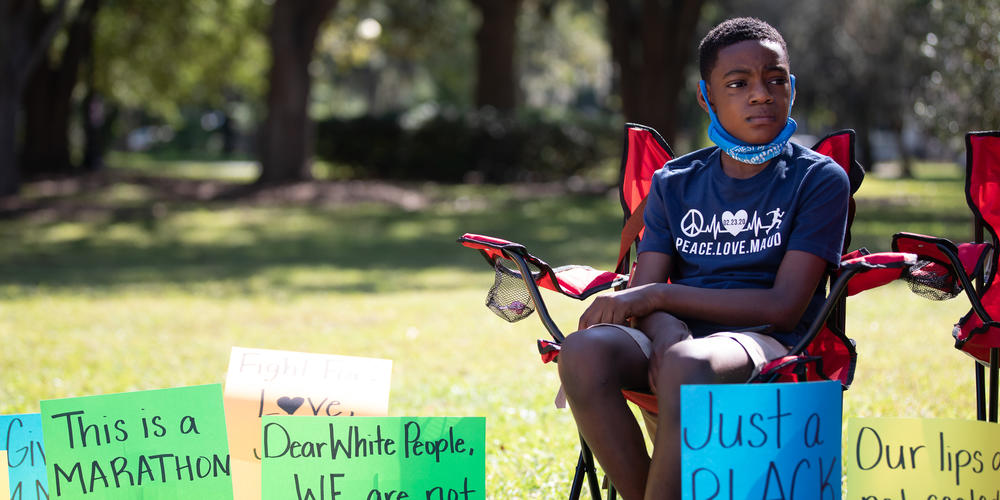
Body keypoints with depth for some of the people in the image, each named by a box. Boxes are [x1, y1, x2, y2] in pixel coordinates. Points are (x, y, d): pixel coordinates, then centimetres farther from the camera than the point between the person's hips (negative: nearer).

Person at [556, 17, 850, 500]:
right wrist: (667, 336, -18)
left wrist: (658, 297, -9)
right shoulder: (674, 183, 17)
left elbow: (784, 307, -6)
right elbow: (646, 293, 8)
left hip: (765, 348, -4)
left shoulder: (819, 179, 4)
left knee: (689, 365, -40)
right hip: (682, 335, 4)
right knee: (584, 350, -31)